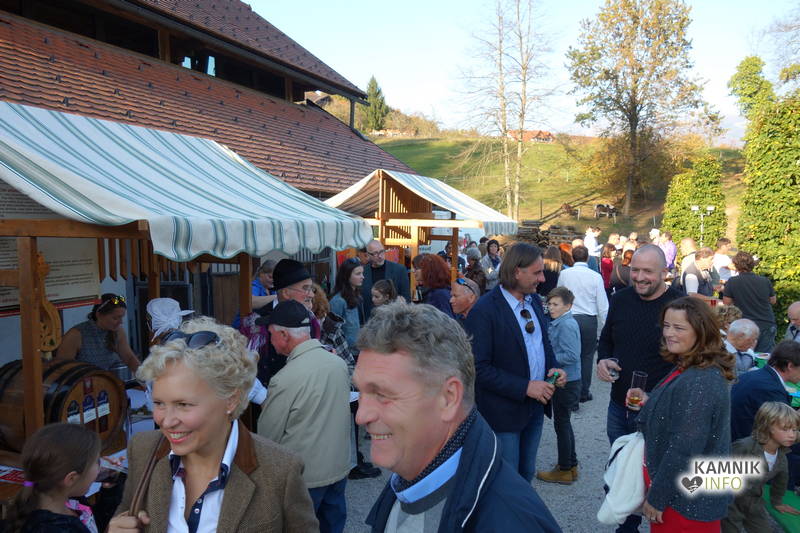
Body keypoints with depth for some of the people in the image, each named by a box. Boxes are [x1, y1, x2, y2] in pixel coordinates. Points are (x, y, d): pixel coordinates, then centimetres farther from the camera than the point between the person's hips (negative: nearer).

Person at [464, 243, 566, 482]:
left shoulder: (534, 300, 4)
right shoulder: (484, 310, -21)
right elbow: (479, 368, -22)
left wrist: (552, 368, -2)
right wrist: (525, 387, -23)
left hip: (536, 404, 7)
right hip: (505, 411, -7)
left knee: (526, 474, 22)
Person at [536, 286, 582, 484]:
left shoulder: (566, 325, -20)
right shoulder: (560, 323, 9)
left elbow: (571, 356, -25)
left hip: (566, 383, -10)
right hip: (565, 381, 10)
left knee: (561, 424, 2)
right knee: (564, 423, 19)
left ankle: (564, 470, 14)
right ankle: (571, 465, 31)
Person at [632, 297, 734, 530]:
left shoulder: (699, 383, -27)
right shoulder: (689, 368, 5)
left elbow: (684, 451, -27)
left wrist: (656, 498, -19)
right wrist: (649, 401, 0)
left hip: (687, 502, -9)